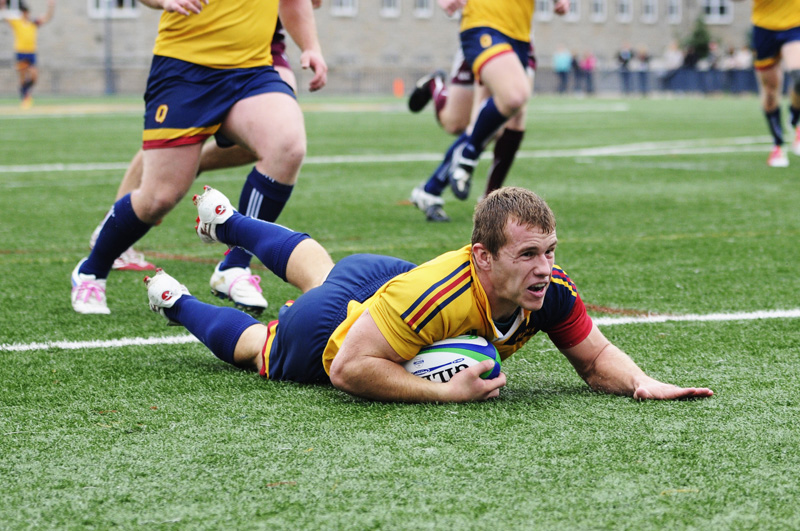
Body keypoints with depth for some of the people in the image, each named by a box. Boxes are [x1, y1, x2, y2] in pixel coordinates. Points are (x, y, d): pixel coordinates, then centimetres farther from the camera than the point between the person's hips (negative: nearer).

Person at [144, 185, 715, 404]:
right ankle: (178, 304, 55)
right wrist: (447, 392, -48)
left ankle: (226, 221, 66)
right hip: (332, 327, -6)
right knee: (255, 347, 27)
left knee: (319, 268, 39)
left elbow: (595, 357, -19)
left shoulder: (550, 289, -33)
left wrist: (641, 382, -39)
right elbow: (349, 367, -45)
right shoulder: (430, 295, -51)